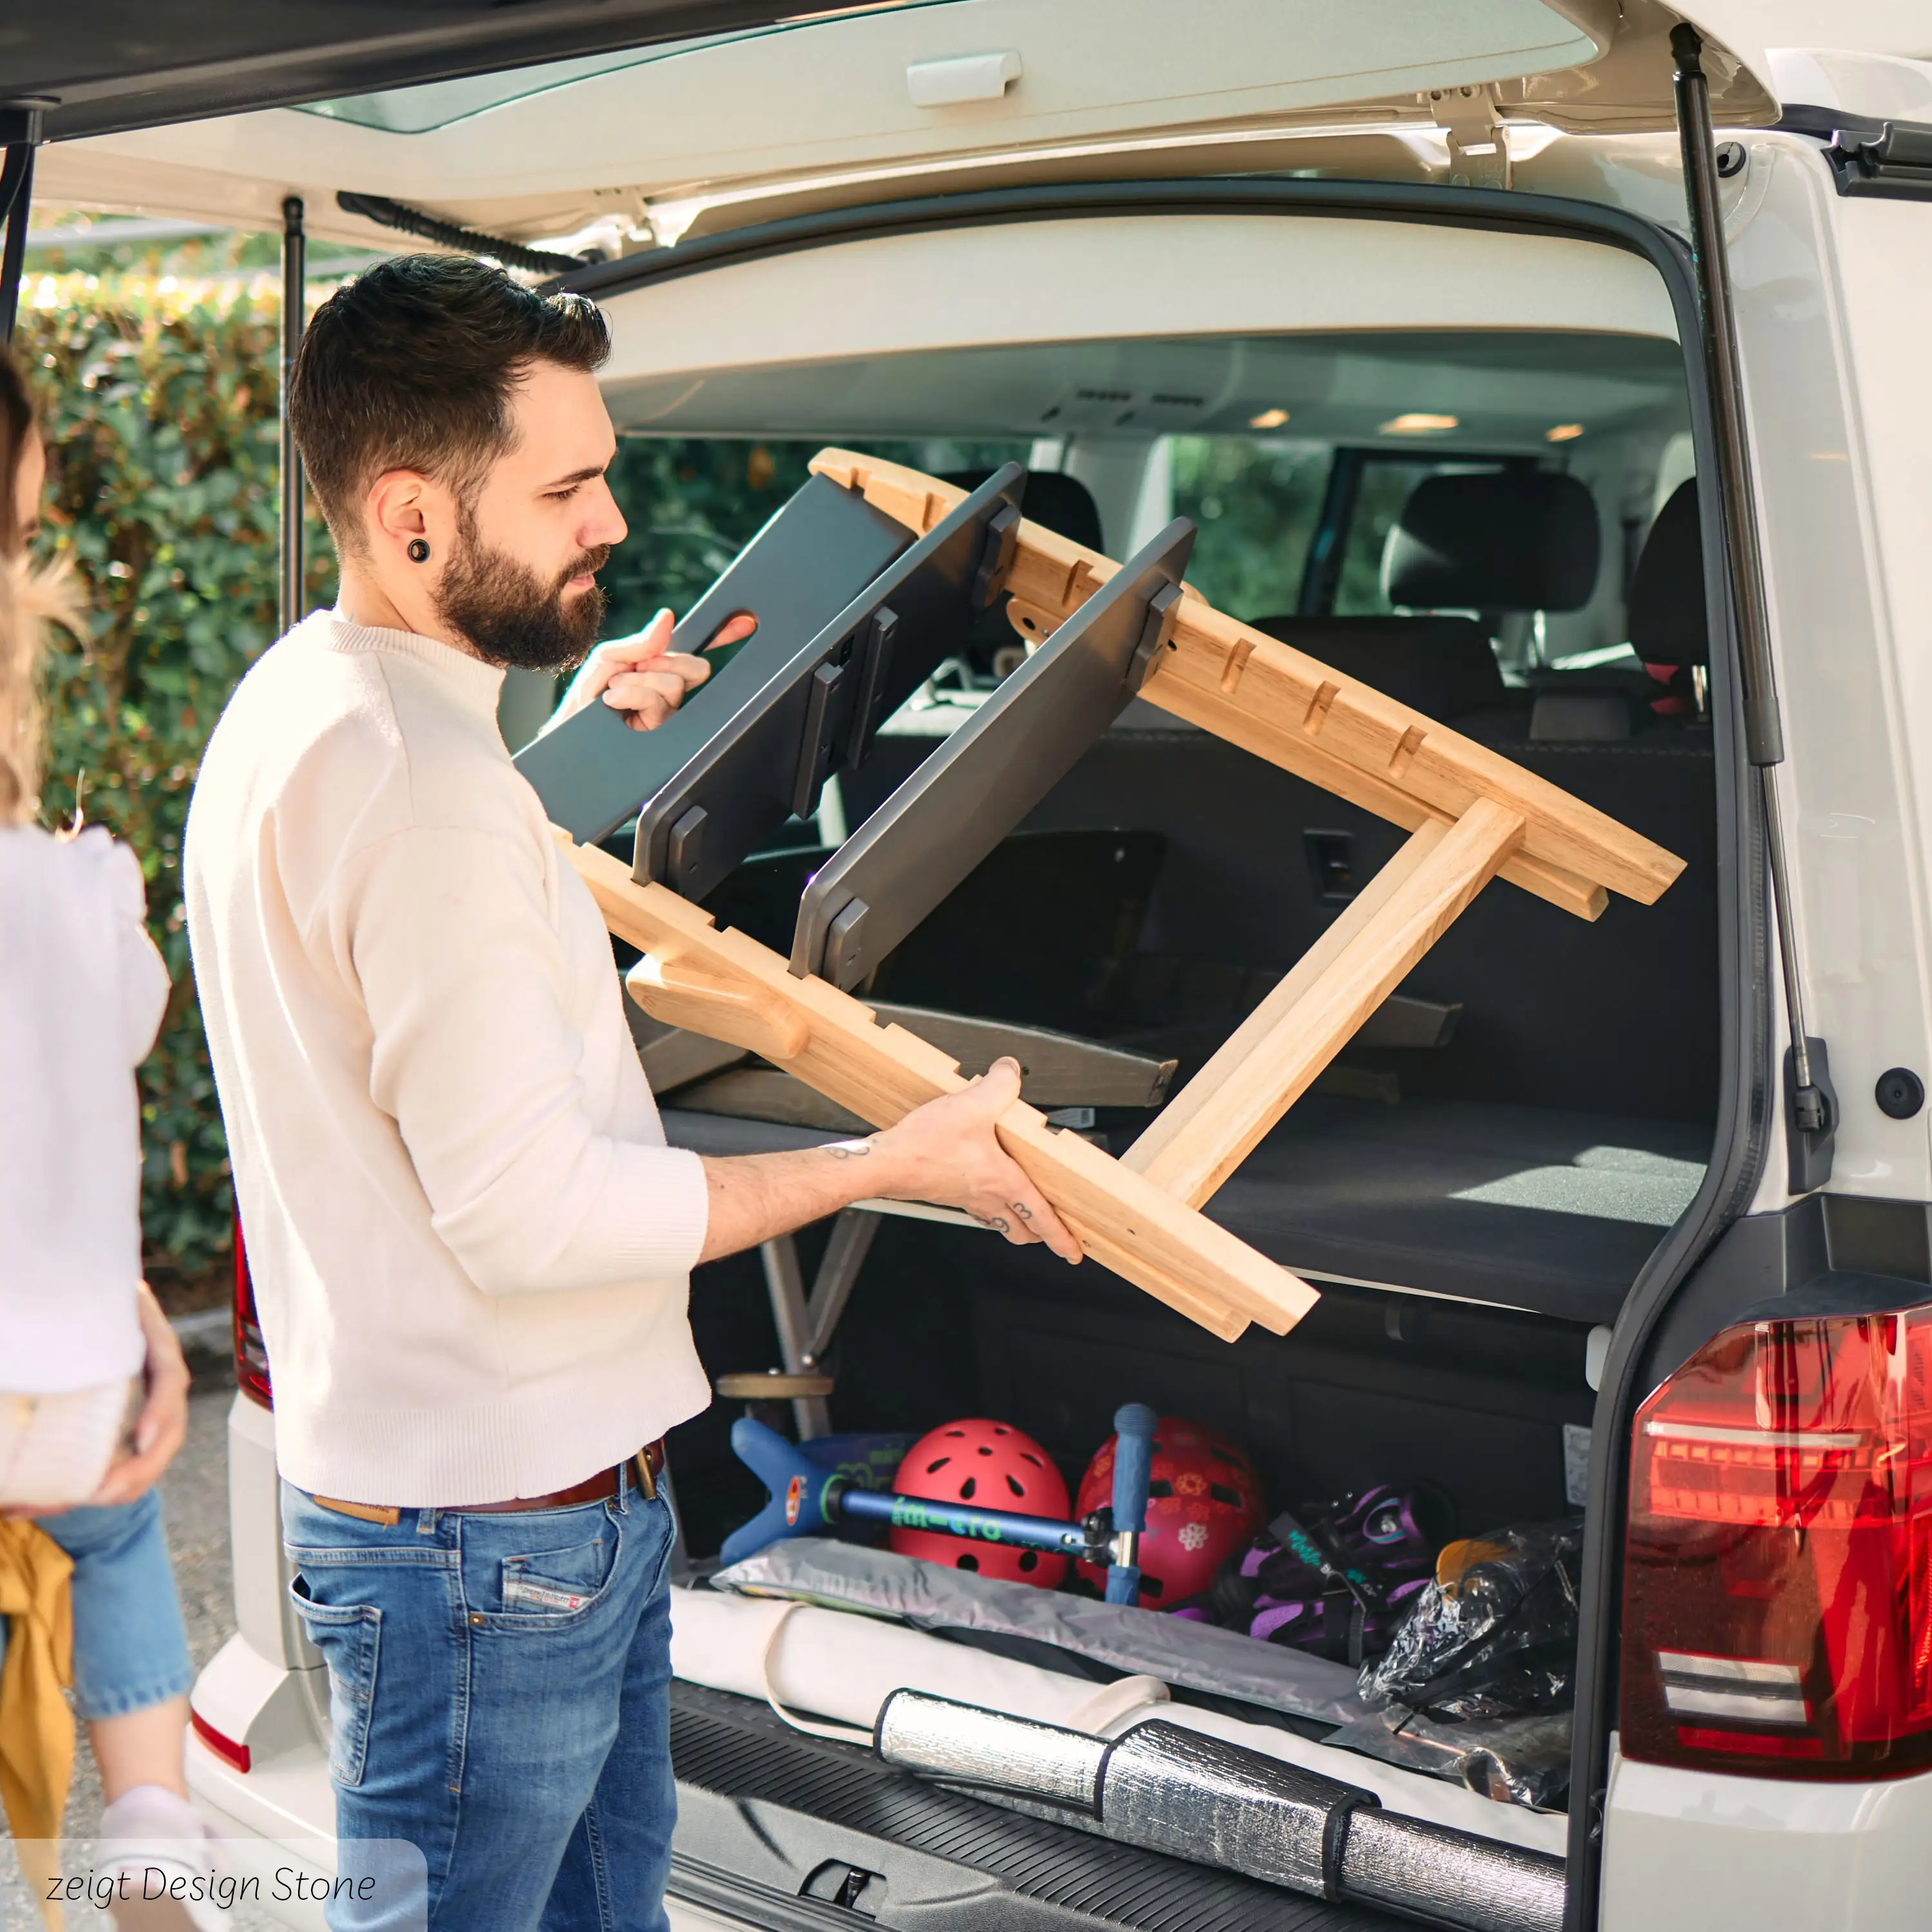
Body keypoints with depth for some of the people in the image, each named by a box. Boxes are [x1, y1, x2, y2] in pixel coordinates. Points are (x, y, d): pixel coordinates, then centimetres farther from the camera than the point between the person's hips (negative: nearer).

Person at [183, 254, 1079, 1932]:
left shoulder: (307, 695, 8)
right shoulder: (419, 785, -25)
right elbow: (530, 1214, -25)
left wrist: (572, 747, 21)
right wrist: (892, 1162, -16)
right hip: (487, 1539, -10)